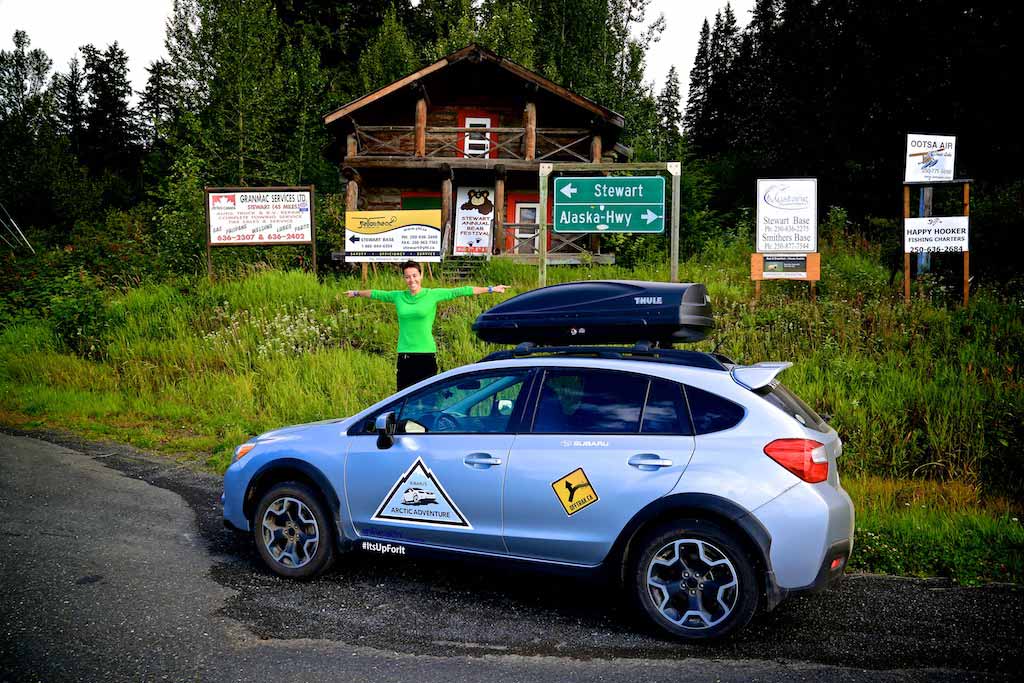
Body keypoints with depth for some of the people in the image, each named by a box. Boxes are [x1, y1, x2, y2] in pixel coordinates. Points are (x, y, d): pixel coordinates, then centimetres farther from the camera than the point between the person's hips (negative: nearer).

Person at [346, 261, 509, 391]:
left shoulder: (433, 295, 0)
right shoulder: (398, 296, 9)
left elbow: (460, 291, -1)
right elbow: (375, 293, 26)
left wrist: (491, 289, -1)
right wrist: (356, 293, 41)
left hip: (426, 353, -2)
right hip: (405, 355, 3)